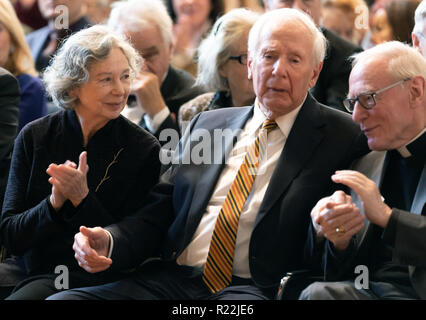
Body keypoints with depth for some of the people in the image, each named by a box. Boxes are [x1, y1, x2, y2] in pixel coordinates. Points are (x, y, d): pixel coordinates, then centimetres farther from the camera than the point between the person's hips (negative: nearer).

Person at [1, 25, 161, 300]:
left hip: (90, 276, -3)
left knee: (24, 297, -32)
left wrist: (82, 199, -19)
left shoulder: (144, 149, -4)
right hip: (29, 269, 3)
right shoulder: (34, 137, 3)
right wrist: (54, 203, -17)